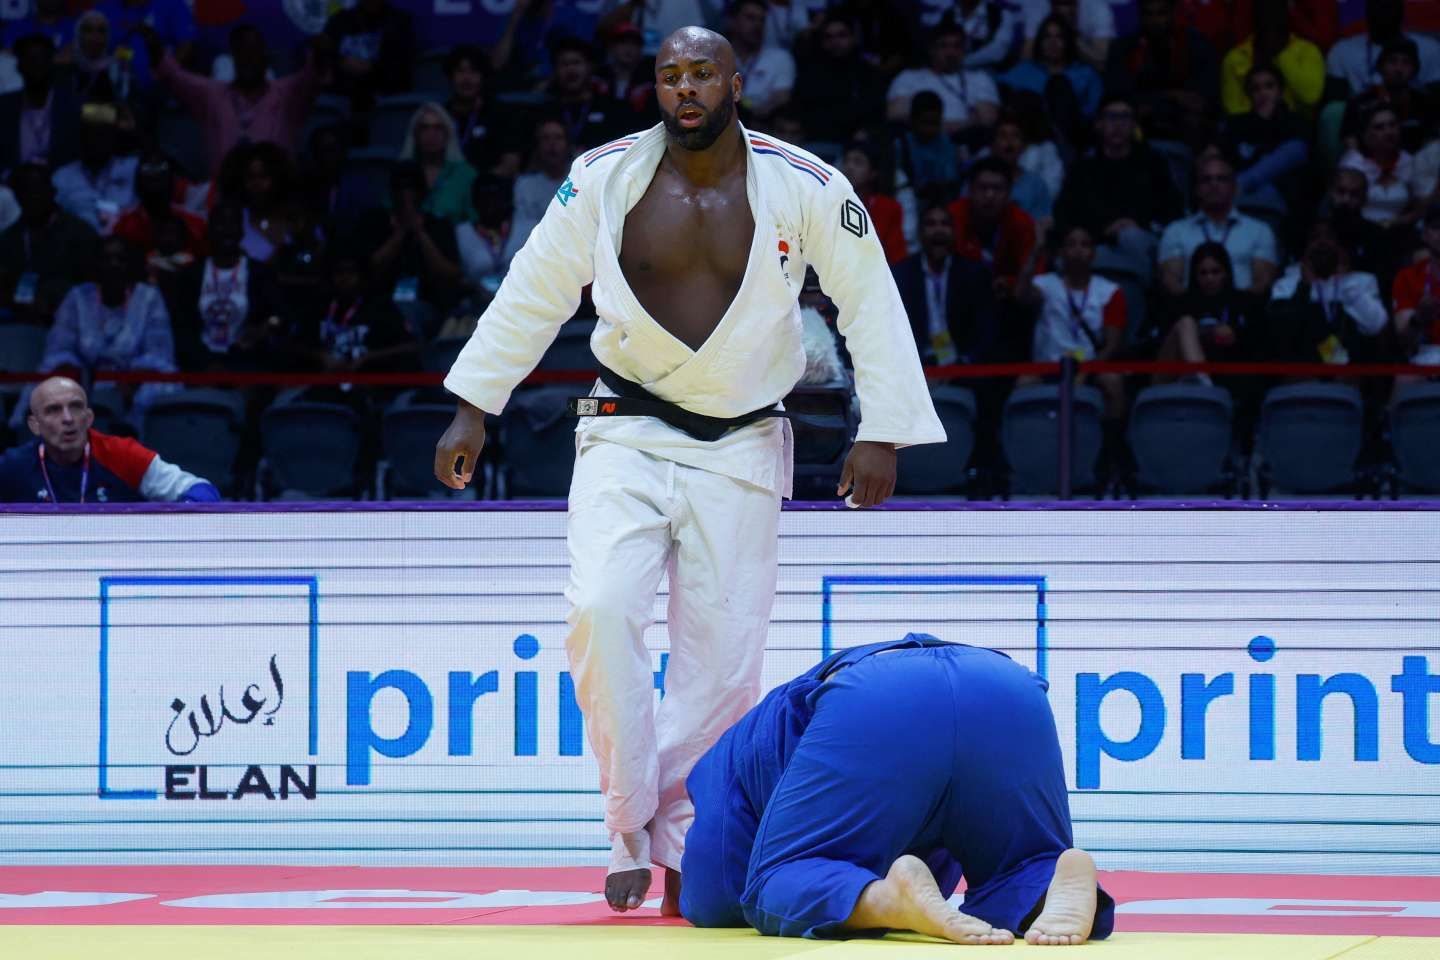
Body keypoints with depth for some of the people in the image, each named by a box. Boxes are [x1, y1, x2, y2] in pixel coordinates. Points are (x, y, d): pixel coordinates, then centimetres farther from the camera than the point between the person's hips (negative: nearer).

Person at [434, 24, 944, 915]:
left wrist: (883, 433, -5)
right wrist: (474, 408, 3)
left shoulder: (804, 188, -8)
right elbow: (534, 293, 3)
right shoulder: (606, 178, -6)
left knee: (723, 658, 0)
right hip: (628, 437, 0)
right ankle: (632, 831, -9)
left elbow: (871, 303, -1)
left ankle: (680, 849, 15)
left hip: (741, 448, 0)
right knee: (601, 611, -21)